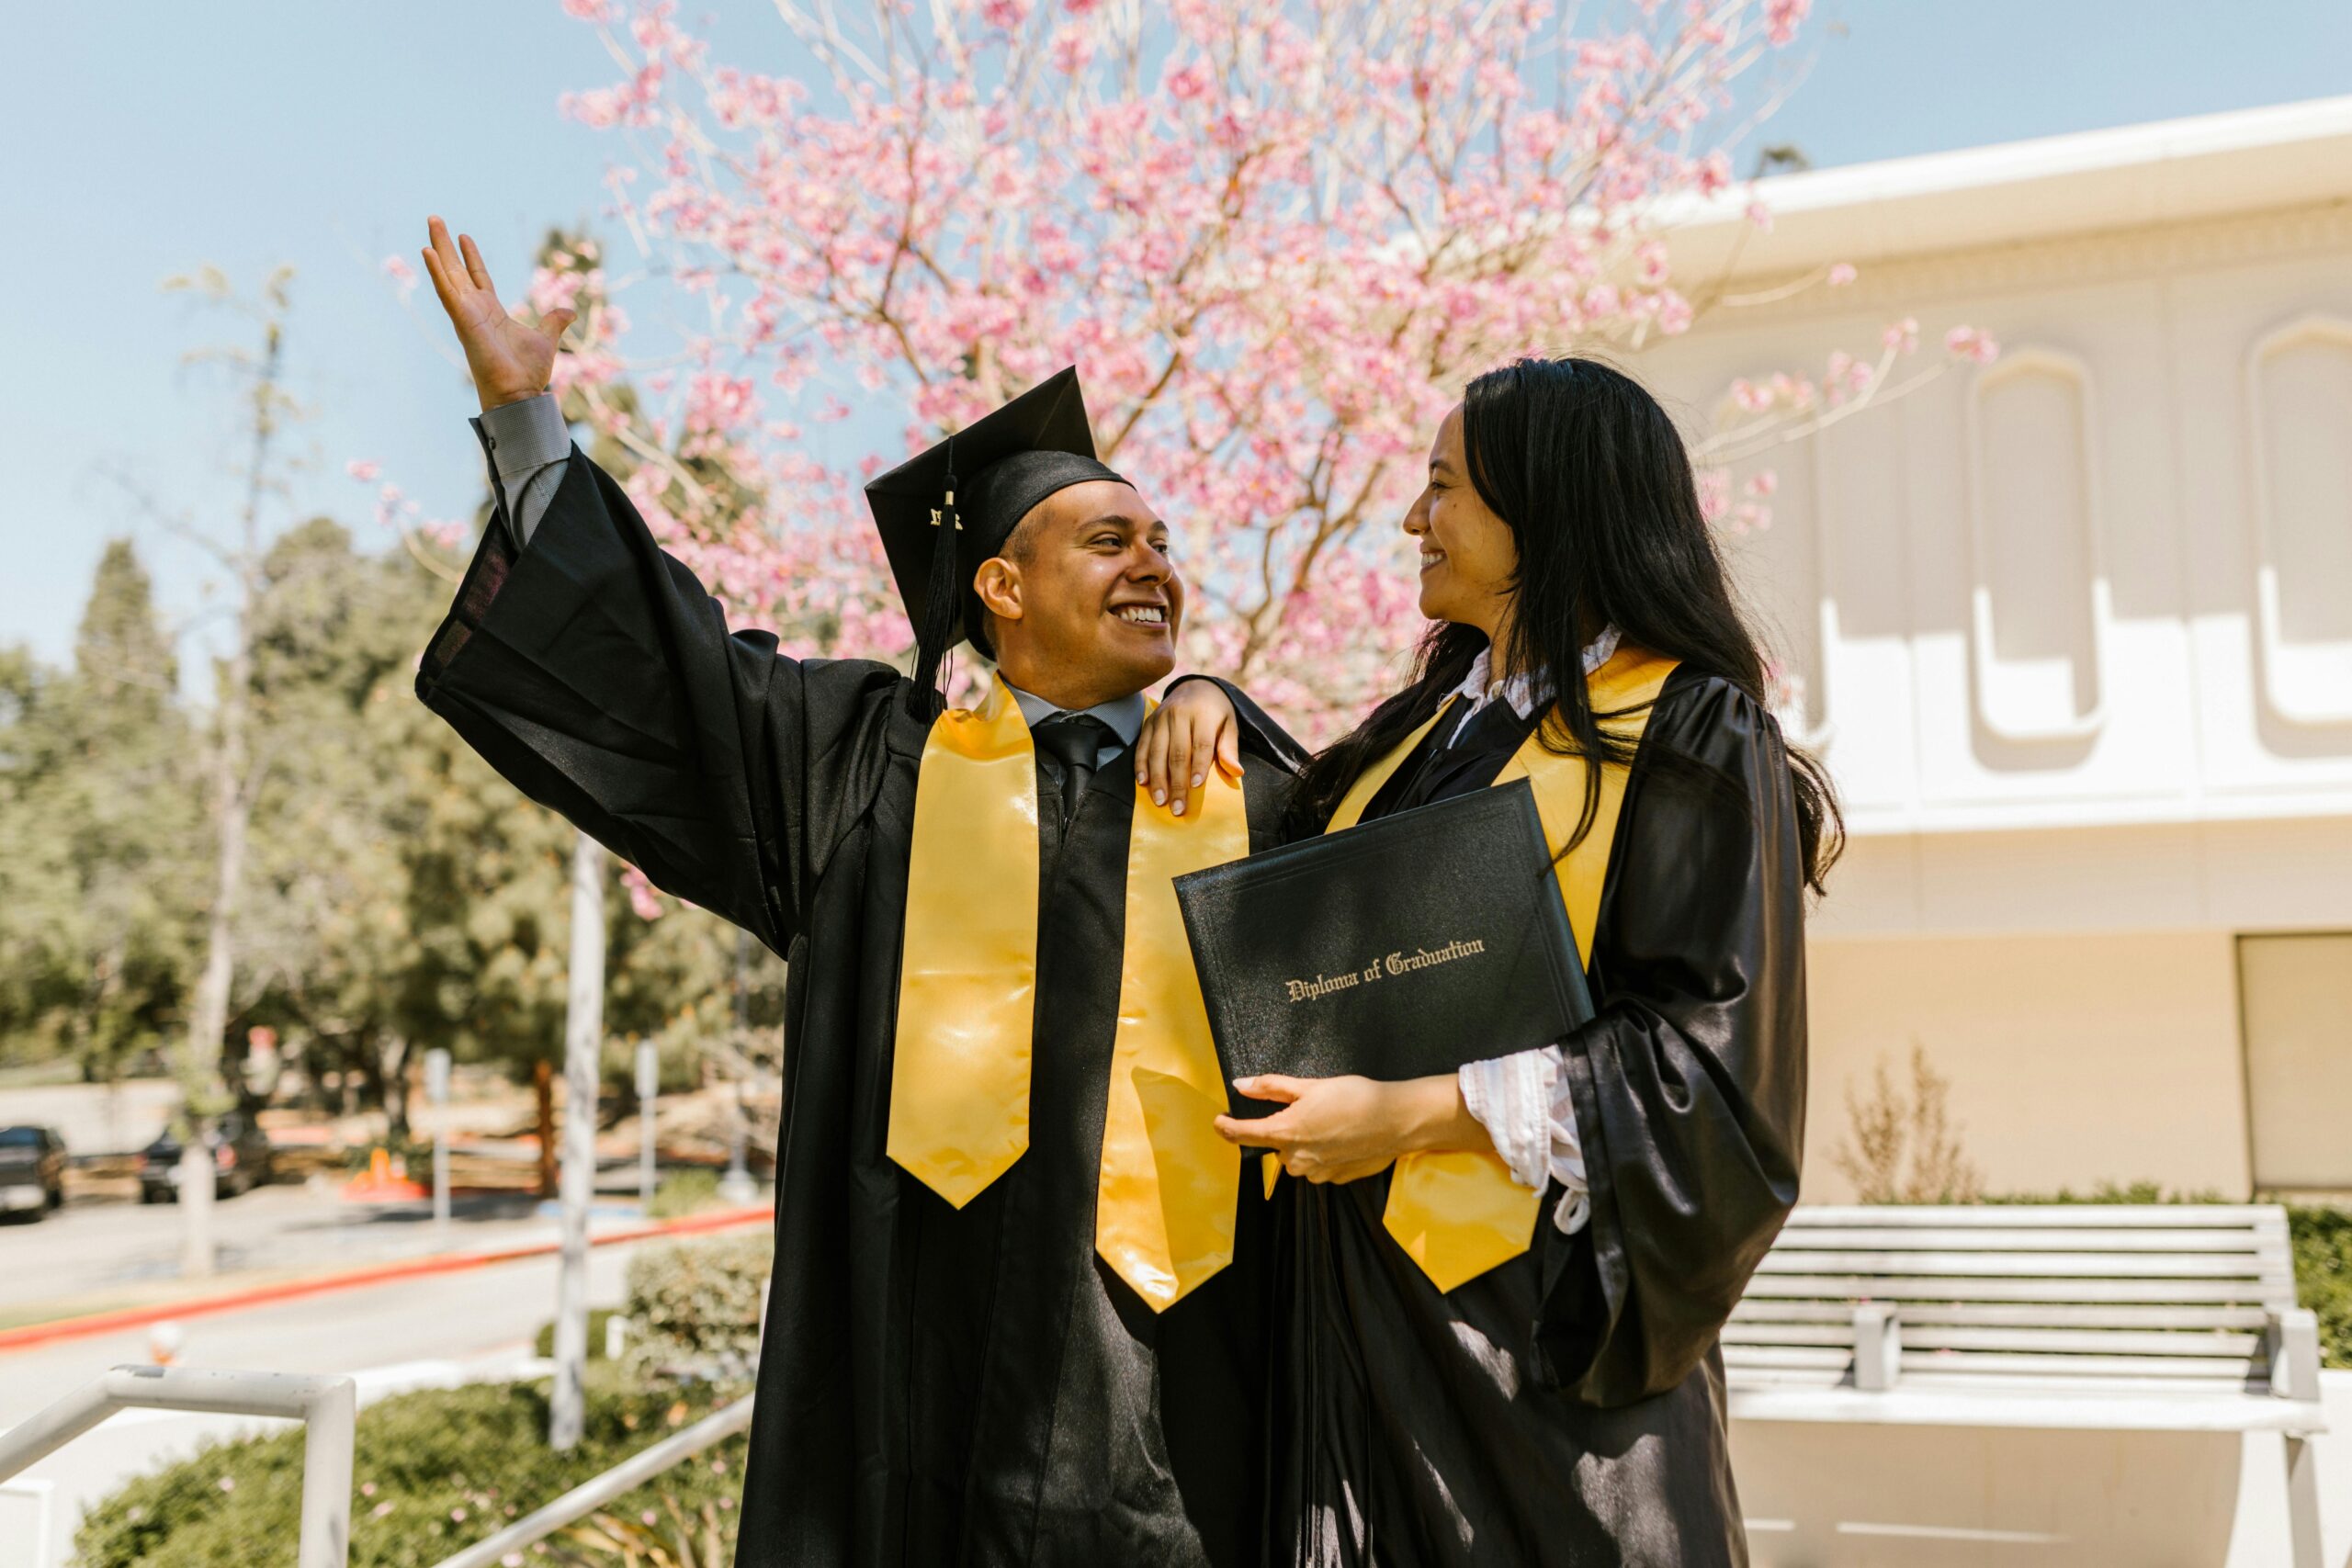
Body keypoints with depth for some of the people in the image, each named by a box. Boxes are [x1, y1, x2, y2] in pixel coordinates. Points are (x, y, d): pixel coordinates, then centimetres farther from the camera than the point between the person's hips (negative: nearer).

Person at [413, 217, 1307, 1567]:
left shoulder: (1252, 798, 15)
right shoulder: (878, 760, 13)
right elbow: (655, 667, 12)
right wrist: (525, 417, 10)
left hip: (1164, 1318, 1)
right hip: (928, 1315, 0)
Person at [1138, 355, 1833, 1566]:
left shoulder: (1688, 734, -7)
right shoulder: (1434, 719, 14)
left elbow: (1711, 1051, -13)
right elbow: (1299, 823, 31)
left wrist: (1419, 1114, -18)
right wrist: (1212, 706, 10)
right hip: (1364, 1288, 6)